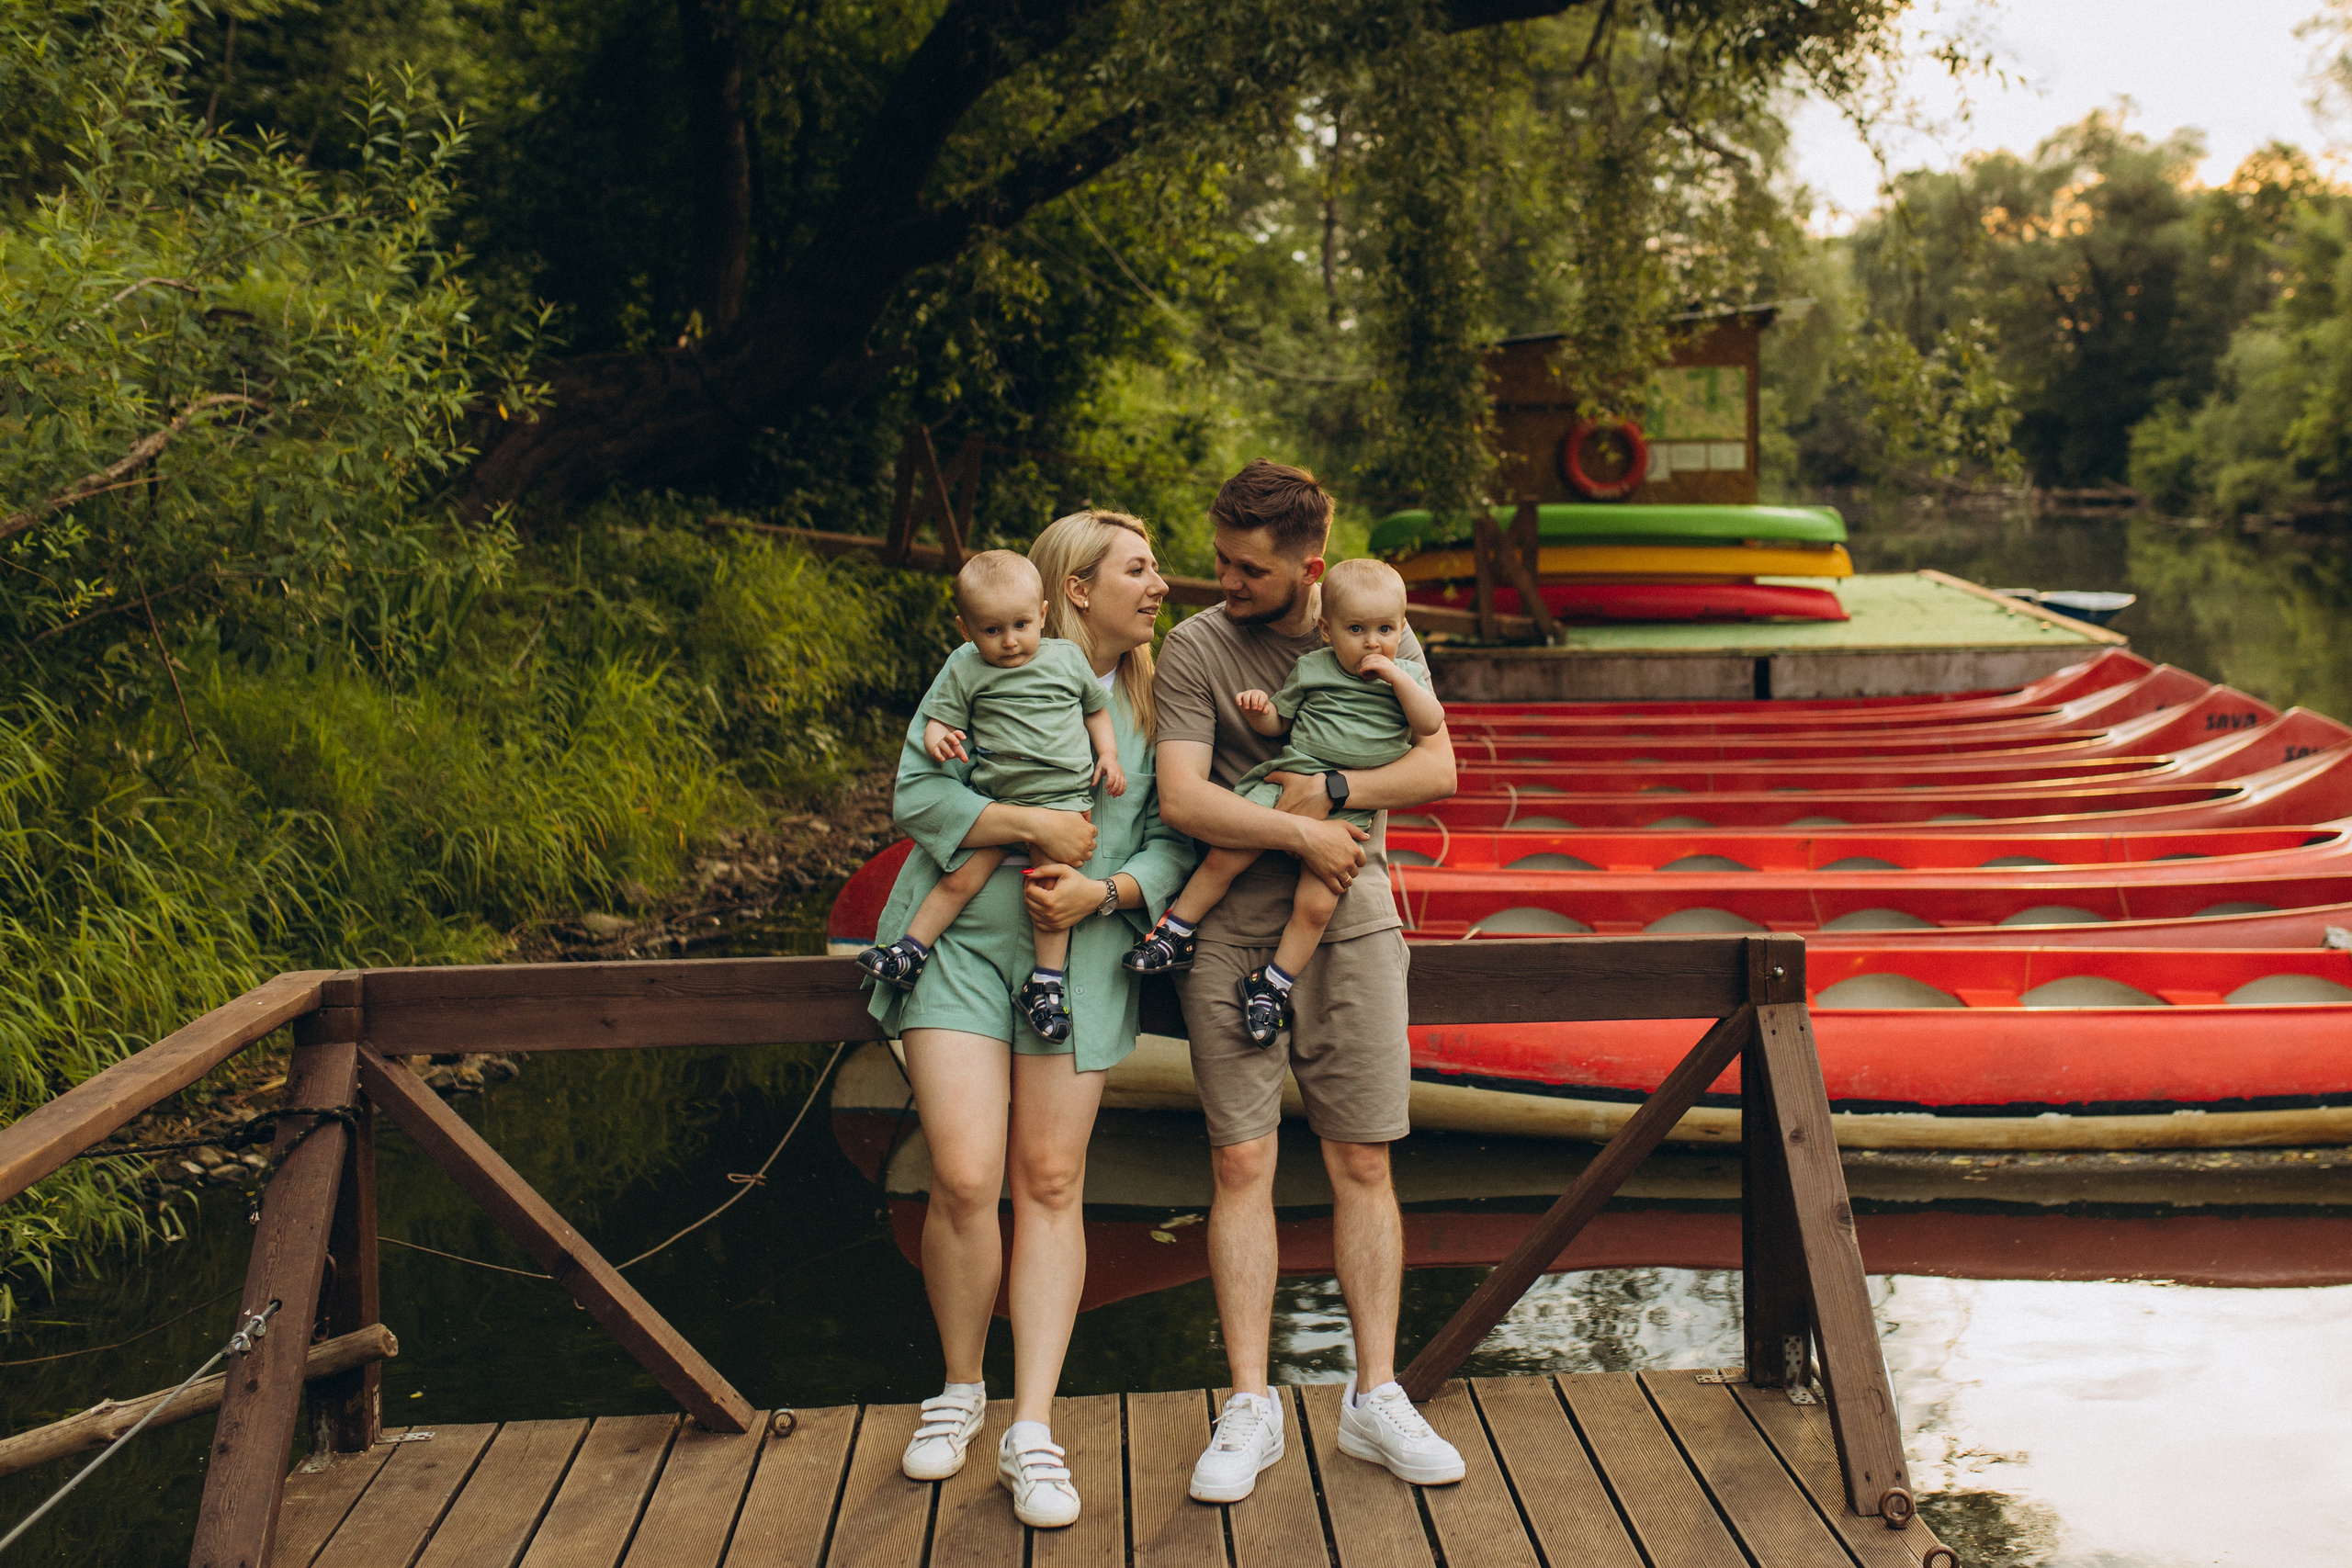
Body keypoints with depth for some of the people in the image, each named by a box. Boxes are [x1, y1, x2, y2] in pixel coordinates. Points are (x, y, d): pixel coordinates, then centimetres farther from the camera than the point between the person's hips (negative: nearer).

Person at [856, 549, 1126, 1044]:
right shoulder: (965, 670, 3)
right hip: (995, 799, 1)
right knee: (961, 876, -5)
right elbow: (937, 718, 2)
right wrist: (939, 739, -21)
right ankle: (910, 951, 7)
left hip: (1064, 796, -1)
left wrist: (1107, 755, 6)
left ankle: (1045, 983, -8)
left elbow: (1096, 708, 19)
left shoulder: (1068, 658, 7)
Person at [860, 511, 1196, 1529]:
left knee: (1051, 1184, 0)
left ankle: (1032, 1433, 4)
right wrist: (1034, 823, -17)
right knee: (964, 1180, -10)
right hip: (960, 944, -2)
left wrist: (1105, 890, -13)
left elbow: (1176, 836, 5)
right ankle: (961, 1389, 15)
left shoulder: (1155, 701, 10)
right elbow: (916, 795, -7)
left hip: (1079, 957, 3)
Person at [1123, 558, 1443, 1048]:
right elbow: (1277, 723, 15)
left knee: (1316, 903, -13)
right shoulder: (1311, 668, 9)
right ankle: (1176, 933, 7)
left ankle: (1273, 985, 2)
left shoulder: (1408, 674, 10)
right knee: (1226, 856, -11)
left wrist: (1397, 678, -11)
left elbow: (1431, 724, -3)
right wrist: (1258, 708, -7)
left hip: (1347, 810, -1)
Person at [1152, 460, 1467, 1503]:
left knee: (1363, 1163, 3)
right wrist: (1300, 835, -16)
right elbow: (1181, 798, -12)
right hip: (1233, 928, -2)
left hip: (1354, 922, 2)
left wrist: (1329, 792, -15)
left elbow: (1438, 768, -2)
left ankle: (1375, 1397, 12)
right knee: (1241, 1162, -3)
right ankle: (1250, 1407, 5)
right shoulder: (1194, 647, -1)